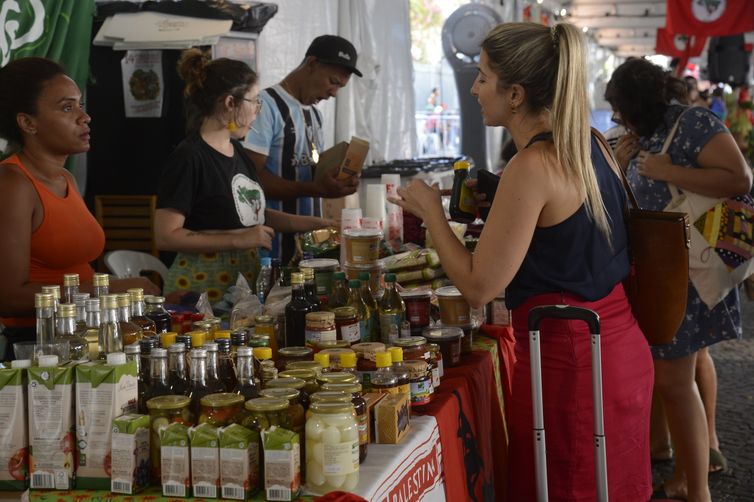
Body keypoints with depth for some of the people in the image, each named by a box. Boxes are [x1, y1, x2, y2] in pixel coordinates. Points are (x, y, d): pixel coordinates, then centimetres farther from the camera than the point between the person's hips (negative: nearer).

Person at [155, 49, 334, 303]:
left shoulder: (236, 150, 12)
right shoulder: (189, 158, -15)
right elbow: (165, 236, -18)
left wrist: (313, 223, 13)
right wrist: (238, 240, -19)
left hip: (247, 280, 8)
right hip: (203, 288, -8)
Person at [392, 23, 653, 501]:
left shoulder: (532, 167, -21)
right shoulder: (587, 145, 5)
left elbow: (478, 287, -17)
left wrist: (431, 211, -5)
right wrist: (491, 203, 17)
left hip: (570, 363, -9)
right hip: (622, 349, 9)